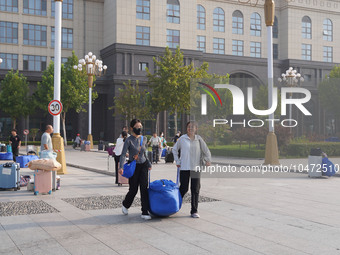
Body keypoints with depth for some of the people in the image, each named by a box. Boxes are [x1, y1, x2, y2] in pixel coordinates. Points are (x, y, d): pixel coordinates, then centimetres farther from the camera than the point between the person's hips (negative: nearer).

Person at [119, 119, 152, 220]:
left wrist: (149, 164, 22)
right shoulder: (129, 140, -10)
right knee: (133, 189, 3)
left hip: (143, 165, 4)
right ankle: (125, 205, 33)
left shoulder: (144, 139, 6)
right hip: (133, 166, -4)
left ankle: (145, 213, -2)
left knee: (144, 188, -4)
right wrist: (121, 167, -29)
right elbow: (123, 154, -17)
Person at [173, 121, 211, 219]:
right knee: (184, 188, 1)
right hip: (184, 168, -1)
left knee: (195, 190, 2)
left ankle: (194, 211, 11)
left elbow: (206, 150, 11)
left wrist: (208, 160, -5)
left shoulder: (199, 139, 5)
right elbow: (174, 149, 13)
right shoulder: (182, 139, 2)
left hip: (196, 168, 2)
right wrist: (177, 161, 7)